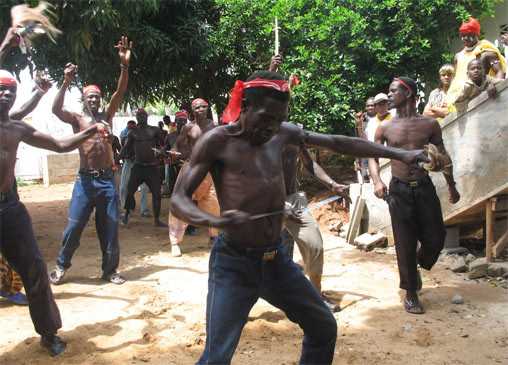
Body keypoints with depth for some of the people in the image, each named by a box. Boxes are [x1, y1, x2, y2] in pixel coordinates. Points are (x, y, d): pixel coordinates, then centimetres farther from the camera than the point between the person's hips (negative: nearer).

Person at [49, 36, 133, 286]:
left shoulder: (107, 117, 10)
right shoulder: (77, 119, 5)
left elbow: (120, 93, -1)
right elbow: (56, 109, -14)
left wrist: (125, 65, -13)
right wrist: (66, 83, -25)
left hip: (107, 180, 2)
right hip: (85, 180, -2)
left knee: (109, 228, 6)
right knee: (74, 226, 2)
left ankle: (109, 270, 18)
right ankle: (61, 266, 22)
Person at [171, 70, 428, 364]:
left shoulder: (283, 134, 7)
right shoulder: (218, 141, -8)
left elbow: (338, 143, 14)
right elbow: (178, 199, -11)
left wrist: (399, 154, 13)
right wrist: (214, 221, -33)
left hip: (276, 258, 6)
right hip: (234, 262, -6)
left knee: (325, 327, 18)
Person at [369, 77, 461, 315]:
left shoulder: (430, 124, 2)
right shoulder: (385, 128, 1)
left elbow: (442, 156, 11)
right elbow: (373, 156, 6)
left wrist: (452, 186, 14)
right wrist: (377, 181, -11)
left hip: (425, 187, 1)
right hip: (399, 190, -1)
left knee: (436, 238, 2)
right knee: (405, 244, 1)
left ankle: (416, 266, 35)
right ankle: (411, 293, 15)